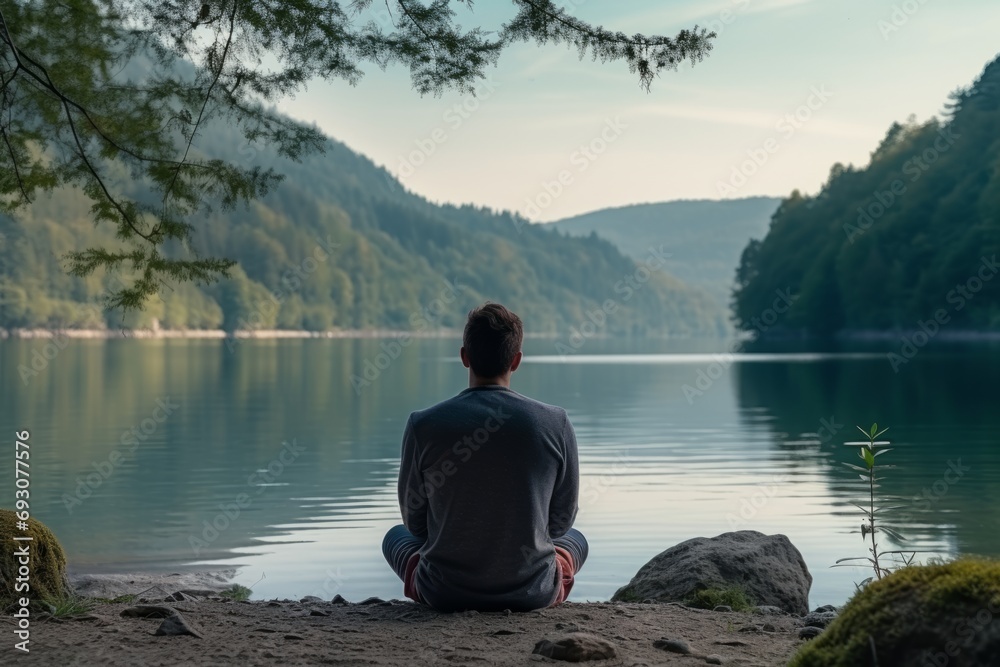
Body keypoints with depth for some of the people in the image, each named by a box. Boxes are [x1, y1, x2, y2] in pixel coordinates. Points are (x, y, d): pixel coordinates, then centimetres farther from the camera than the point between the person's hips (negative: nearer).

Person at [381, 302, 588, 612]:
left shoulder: (424, 425, -13)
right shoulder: (556, 424, -11)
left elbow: (415, 523, 1)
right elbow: (561, 520, 2)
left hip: (445, 593, 0)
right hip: (533, 593, 1)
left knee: (396, 536, 33)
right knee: (575, 539, 34)